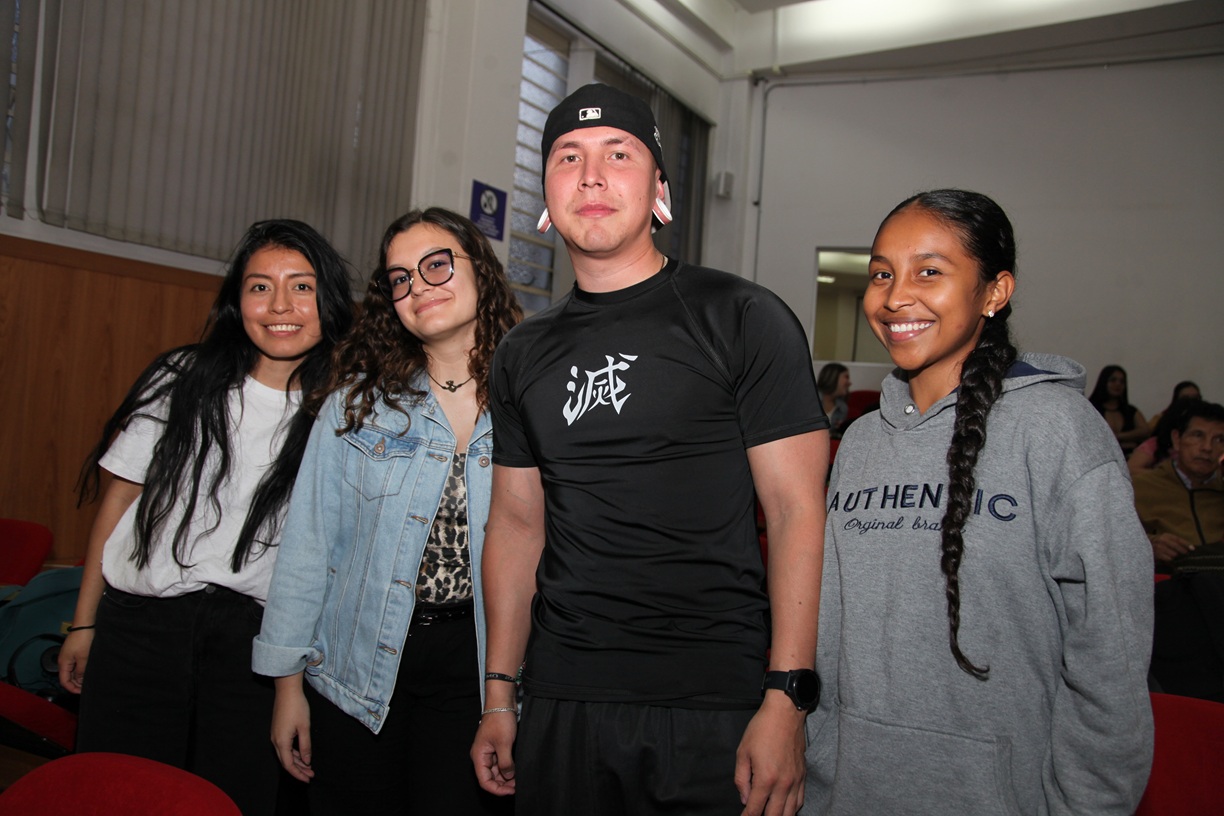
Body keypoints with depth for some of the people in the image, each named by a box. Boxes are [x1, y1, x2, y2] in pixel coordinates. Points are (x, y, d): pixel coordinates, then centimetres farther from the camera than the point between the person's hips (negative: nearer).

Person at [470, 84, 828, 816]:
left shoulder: (741, 318, -5)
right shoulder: (524, 354, 9)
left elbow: (798, 510, -9)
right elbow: (517, 523, 13)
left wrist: (787, 700, -16)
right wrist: (499, 695, 10)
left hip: (715, 706, -4)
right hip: (561, 702, 4)